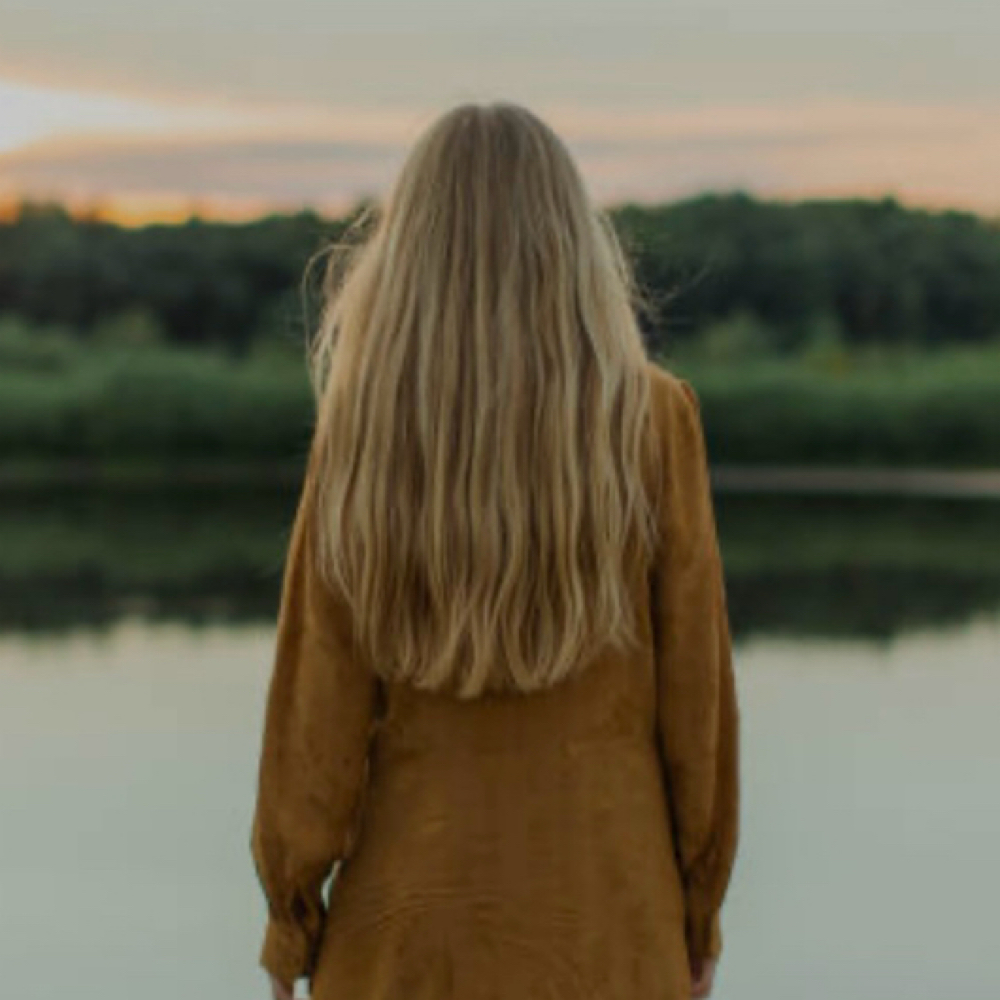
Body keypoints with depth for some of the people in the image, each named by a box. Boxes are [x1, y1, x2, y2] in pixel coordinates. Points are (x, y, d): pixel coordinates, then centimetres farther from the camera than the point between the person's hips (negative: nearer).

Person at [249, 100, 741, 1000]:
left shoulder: (363, 428, -10)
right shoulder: (655, 421, -9)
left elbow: (321, 696, -7)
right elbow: (693, 684, -5)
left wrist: (291, 917, 5)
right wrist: (699, 912, 7)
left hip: (415, 908, 0)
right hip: (602, 912, 0)